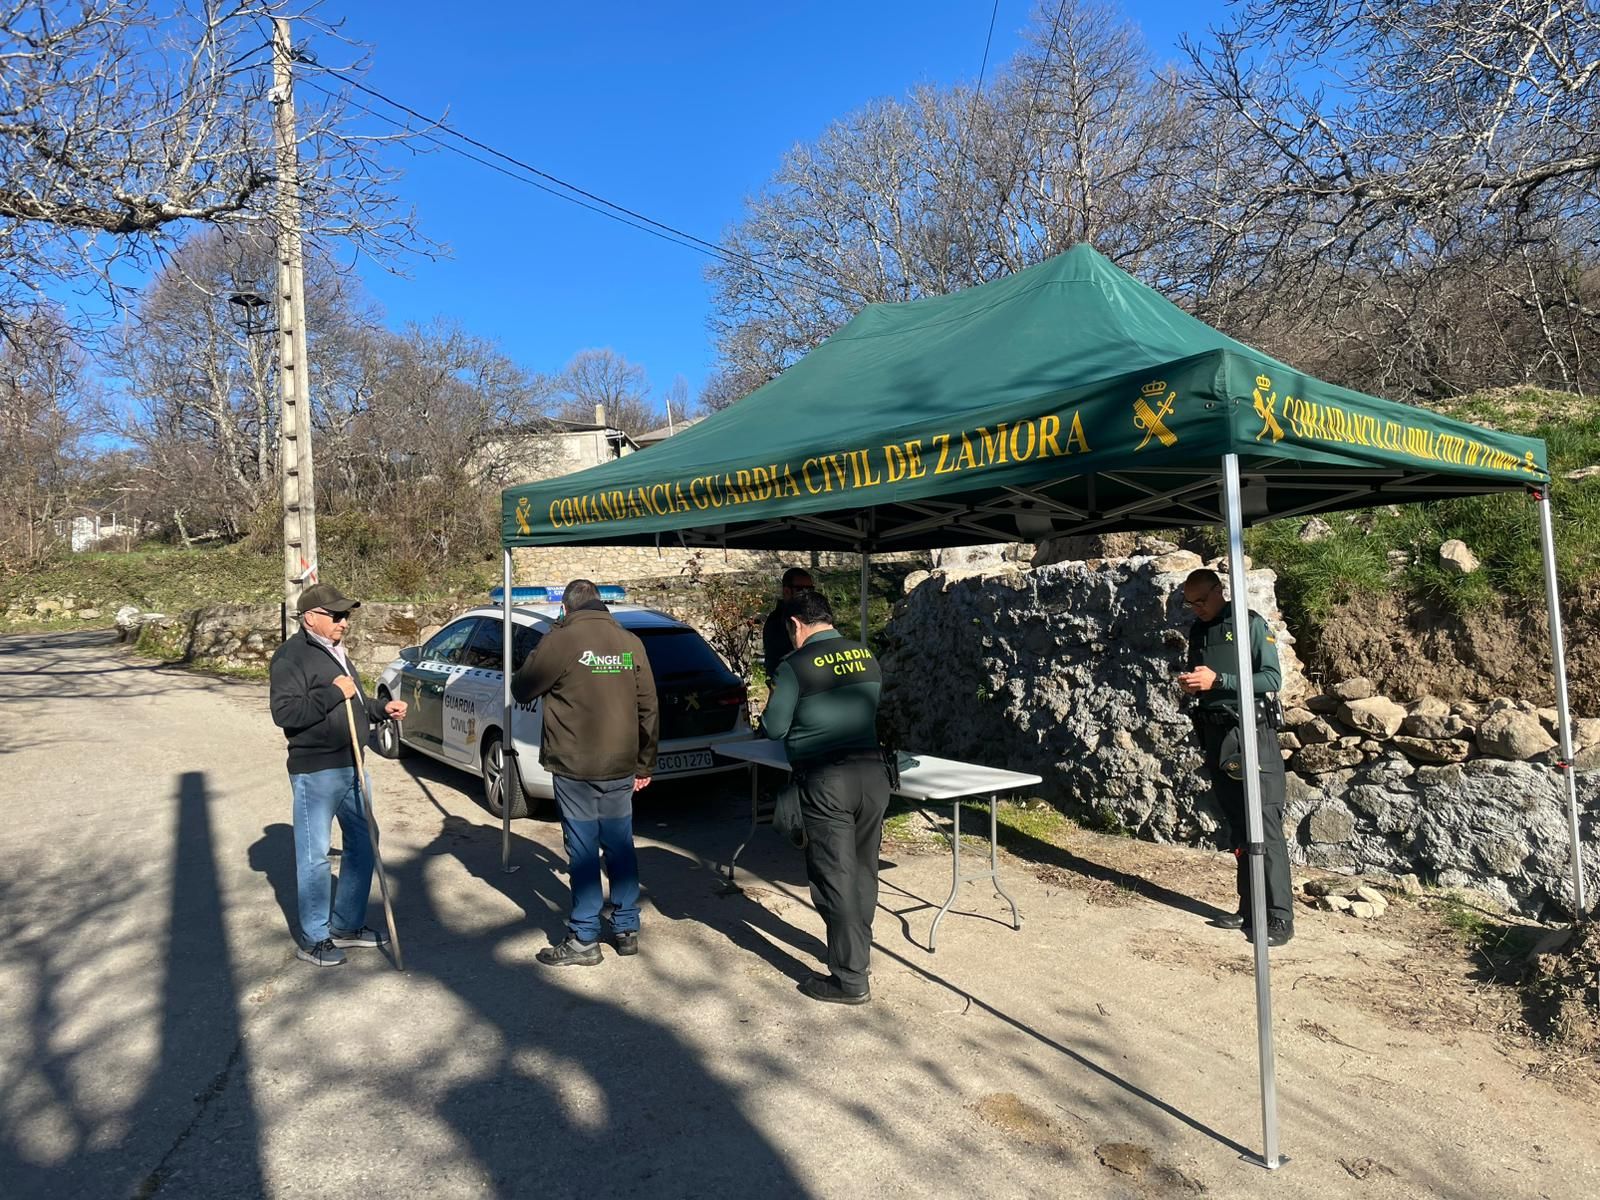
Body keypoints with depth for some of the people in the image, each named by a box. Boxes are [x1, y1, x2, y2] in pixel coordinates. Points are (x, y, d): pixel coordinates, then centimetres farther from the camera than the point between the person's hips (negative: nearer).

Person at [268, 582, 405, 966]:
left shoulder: (336, 652, 15)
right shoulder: (292, 657, -13)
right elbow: (284, 712, -24)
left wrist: (382, 708, 10)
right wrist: (334, 693, -24)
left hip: (350, 765, 9)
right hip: (315, 772, -9)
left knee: (362, 846, 15)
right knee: (315, 856, 1)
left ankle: (347, 925, 29)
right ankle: (313, 939, 14)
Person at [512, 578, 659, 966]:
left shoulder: (561, 641, -10)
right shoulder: (631, 643, 4)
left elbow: (521, 690, 1)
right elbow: (648, 708, 6)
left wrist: (541, 653, 17)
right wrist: (645, 763, 14)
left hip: (575, 768, -4)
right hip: (621, 767, 5)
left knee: (583, 851, 3)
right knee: (621, 847, 14)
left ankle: (584, 940, 11)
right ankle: (627, 929, 24)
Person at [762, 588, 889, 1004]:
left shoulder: (795, 666, -9)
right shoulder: (866, 657, 7)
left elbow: (775, 727, -3)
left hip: (826, 782, -6)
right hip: (872, 774, 6)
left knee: (835, 879, 3)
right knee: (863, 873, 19)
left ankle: (850, 979, 10)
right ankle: (857, 954, 35)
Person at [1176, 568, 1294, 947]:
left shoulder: (1250, 624, -5)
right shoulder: (1198, 630, 13)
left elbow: (1273, 679, -12)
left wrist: (1217, 680, -19)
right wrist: (1191, 684, -1)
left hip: (1250, 731, -6)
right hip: (1215, 734, 6)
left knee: (1264, 825, -8)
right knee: (1237, 826, 10)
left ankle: (1280, 918, -3)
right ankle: (1249, 909, 17)